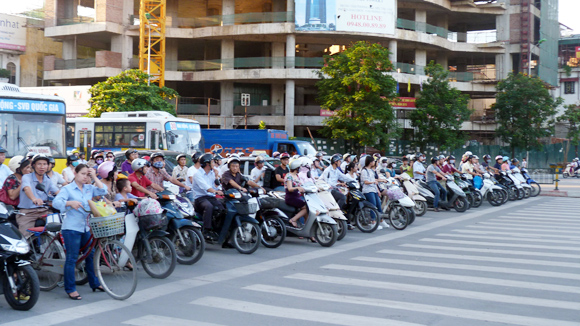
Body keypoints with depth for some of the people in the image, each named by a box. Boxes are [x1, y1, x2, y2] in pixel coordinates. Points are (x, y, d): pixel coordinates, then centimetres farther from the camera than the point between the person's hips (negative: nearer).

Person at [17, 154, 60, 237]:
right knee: (26, 236, -20)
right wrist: (34, 198, -45)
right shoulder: (27, 177, 0)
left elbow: (57, 192, 1)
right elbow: (27, 189, -22)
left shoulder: (47, 181, 16)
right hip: (27, 212, -4)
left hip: (43, 211, 4)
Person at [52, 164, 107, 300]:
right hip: (71, 227, -6)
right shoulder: (68, 189, -3)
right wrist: (70, 203, -34)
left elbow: (103, 191, -1)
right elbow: (56, 202, -17)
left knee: (90, 256, 13)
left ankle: (94, 284, 26)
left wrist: (94, 177, -2)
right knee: (72, 258, -4)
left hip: (86, 227, 6)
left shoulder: (89, 188, 11)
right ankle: (70, 289, 3)